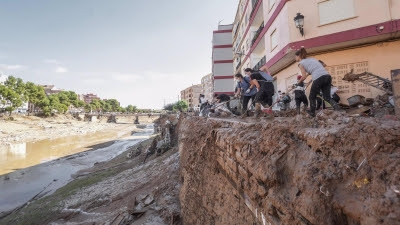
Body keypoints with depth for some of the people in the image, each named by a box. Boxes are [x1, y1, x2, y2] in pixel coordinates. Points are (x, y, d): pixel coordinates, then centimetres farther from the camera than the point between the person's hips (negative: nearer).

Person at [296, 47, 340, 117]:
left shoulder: (301, 63, 8)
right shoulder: (311, 59, 28)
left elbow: (304, 77, 1)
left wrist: (299, 82, 19)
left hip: (318, 78, -6)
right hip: (327, 76, 6)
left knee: (312, 97, 14)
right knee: (327, 97, 13)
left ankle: (312, 113, 24)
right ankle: (338, 108, -8)